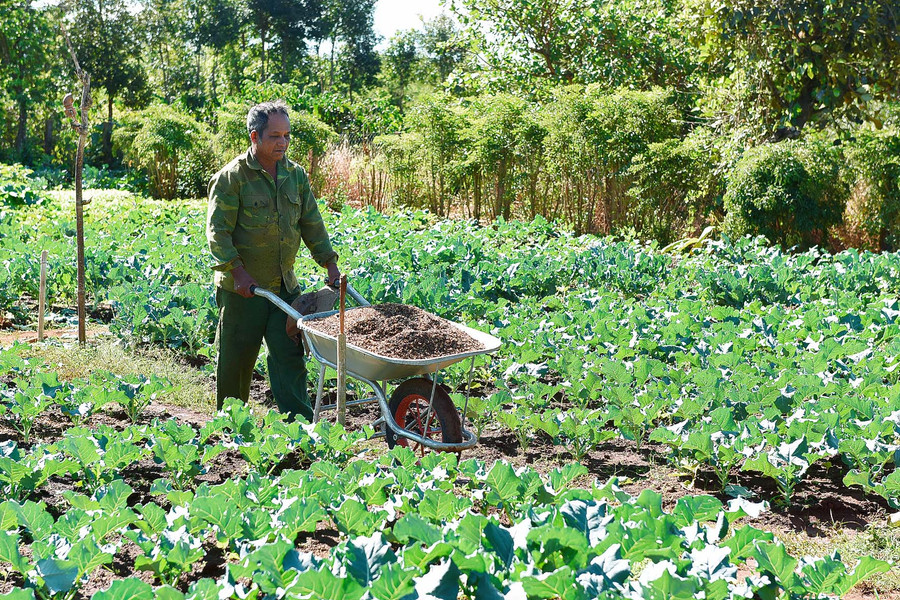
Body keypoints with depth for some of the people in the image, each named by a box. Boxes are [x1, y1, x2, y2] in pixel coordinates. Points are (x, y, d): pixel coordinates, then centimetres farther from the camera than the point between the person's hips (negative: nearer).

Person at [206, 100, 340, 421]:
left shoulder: (296, 174, 9)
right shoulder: (231, 177, -10)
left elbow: (311, 223, 15)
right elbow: (218, 231, -12)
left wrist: (330, 263, 8)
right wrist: (237, 270, -22)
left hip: (284, 285, 4)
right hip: (242, 286, -4)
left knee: (289, 355, 0)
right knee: (236, 358, 7)